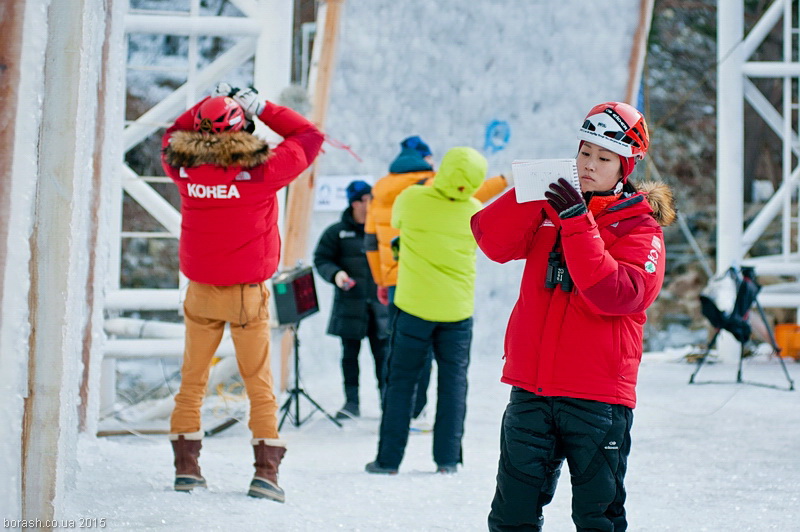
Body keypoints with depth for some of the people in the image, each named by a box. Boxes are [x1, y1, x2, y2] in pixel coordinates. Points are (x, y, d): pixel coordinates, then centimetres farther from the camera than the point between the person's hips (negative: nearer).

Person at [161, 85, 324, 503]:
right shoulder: (261, 170, -17)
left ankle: (185, 466, 14)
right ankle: (266, 471, -1)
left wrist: (206, 105, 13)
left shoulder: (183, 167, -6)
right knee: (259, 385, 5)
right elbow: (309, 137, -3)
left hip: (200, 291, 3)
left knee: (192, 381, 14)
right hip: (248, 293, -3)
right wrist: (261, 107, -1)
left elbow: (172, 136, 18)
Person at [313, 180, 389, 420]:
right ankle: (351, 402, 8)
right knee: (350, 353, 3)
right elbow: (321, 260, 4)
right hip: (350, 303, -1)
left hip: (380, 300, 1)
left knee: (383, 353, 2)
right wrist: (335, 274, -14)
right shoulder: (337, 232, 3)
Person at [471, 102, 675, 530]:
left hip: (597, 396, -4)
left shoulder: (640, 228, -1)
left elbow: (616, 295, -18)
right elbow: (492, 241, -3)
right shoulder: (549, 210, 11)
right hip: (531, 389, 4)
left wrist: (577, 224, -21)